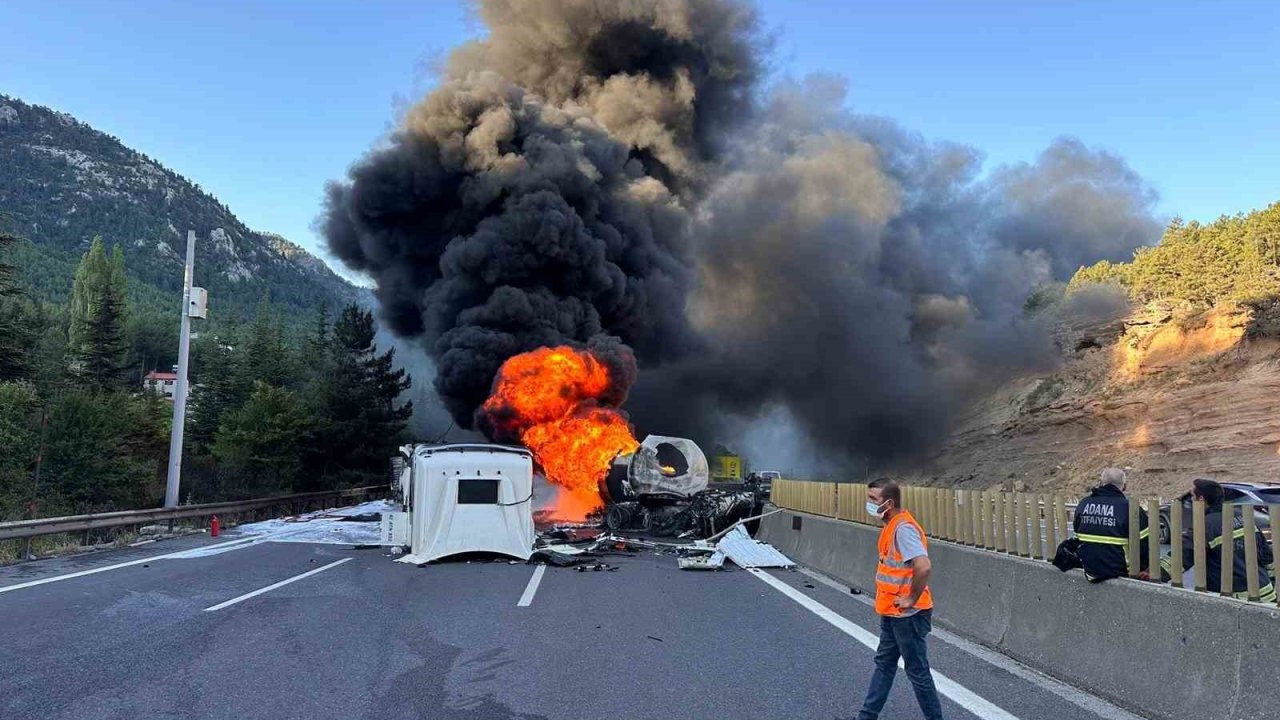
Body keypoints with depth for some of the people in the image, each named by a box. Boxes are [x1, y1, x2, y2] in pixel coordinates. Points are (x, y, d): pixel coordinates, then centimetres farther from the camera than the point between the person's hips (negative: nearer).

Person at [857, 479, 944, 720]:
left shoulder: (903, 528, -23)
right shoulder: (891, 526, 8)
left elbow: (924, 567, -34)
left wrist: (911, 599, -22)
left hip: (907, 615, -10)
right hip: (892, 613, 10)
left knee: (917, 670, 3)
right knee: (884, 663, 17)